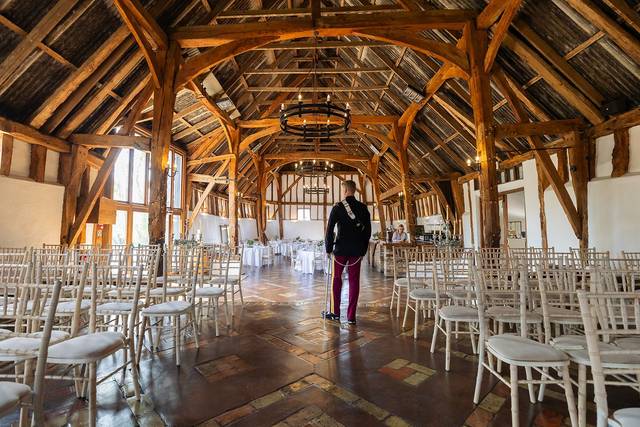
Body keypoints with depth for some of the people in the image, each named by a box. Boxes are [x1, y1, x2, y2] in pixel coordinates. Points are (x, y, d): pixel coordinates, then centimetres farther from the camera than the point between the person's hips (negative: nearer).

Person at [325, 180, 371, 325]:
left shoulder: (338, 207, -6)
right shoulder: (363, 208, 4)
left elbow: (329, 229, -8)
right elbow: (368, 231, 7)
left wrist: (328, 248, 2)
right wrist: (363, 250, 13)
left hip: (341, 249, -2)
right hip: (357, 250, 3)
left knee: (336, 279, 13)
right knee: (354, 281, 6)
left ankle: (335, 313, 18)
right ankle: (351, 316, 10)